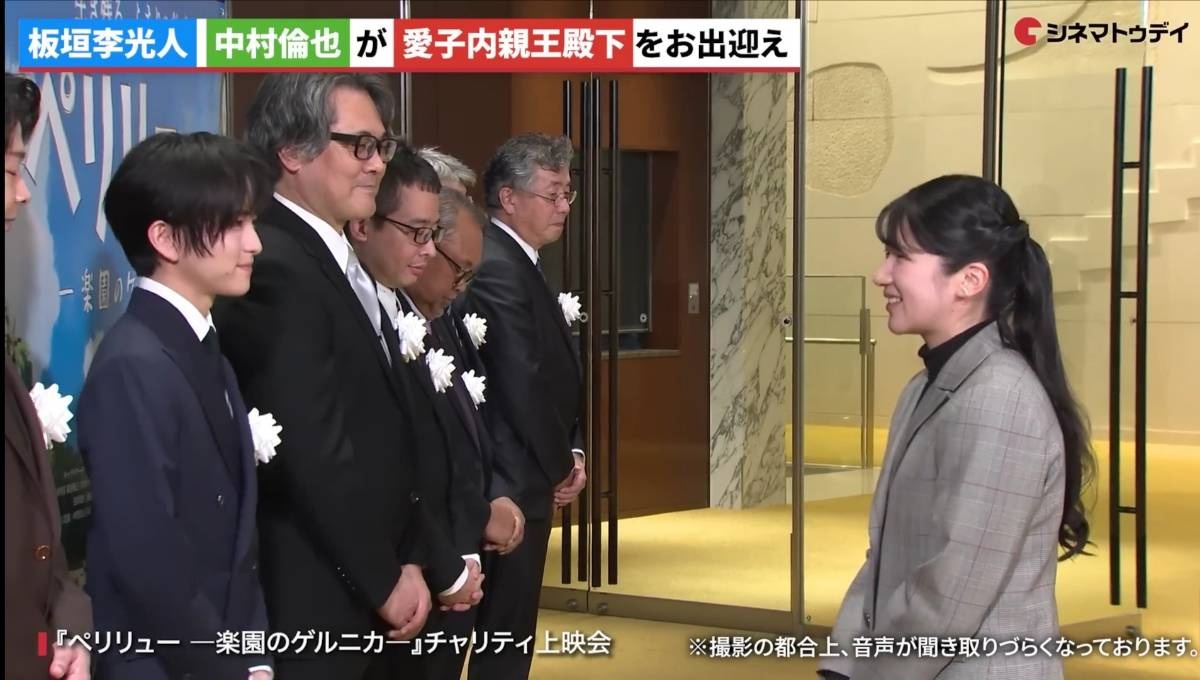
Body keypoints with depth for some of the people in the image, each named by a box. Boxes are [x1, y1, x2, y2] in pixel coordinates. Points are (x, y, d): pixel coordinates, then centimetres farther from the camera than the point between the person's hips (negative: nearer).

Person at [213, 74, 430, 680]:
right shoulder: (276, 268, -18)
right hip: (314, 605, -9)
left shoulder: (333, 259, 11)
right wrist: (387, 579, -12)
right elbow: (313, 451, -21)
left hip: (368, 597, 9)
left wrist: (405, 560, 6)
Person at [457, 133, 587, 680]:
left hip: (526, 476, 10)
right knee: (505, 635, -3)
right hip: (514, 482, -10)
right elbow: (524, 383, -21)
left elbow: (553, 372, 16)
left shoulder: (519, 262, 14)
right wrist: (559, 467, -9)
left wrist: (569, 452, 6)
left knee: (508, 632, 14)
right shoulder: (498, 269, -19)